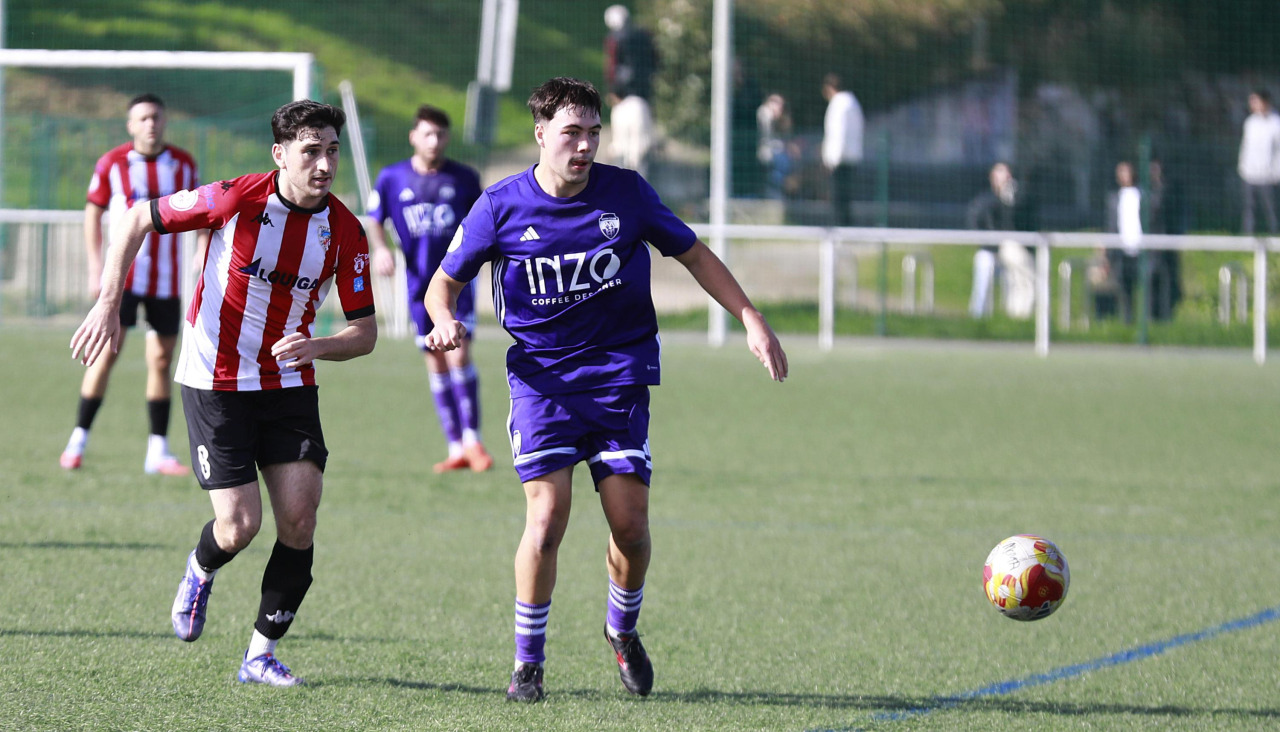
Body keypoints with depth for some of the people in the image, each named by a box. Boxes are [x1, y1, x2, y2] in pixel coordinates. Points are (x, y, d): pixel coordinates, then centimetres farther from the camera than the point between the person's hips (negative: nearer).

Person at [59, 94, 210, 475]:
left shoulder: (184, 164, 3)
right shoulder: (111, 164, -3)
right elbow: (93, 212, 4)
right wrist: (95, 267, -3)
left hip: (167, 279, 3)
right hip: (123, 275, -3)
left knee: (162, 360, 4)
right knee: (106, 352, -11)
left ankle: (158, 451, 10)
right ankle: (78, 441, -3)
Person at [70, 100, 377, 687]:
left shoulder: (345, 232, -8)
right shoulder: (236, 200, -17)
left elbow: (364, 332, 0)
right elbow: (137, 221, -5)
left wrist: (315, 347, -21)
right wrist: (108, 304, -11)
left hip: (288, 385, 3)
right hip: (215, 382, -3)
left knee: (300, 517, -9)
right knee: (240, 526, -11)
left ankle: (261, 656, 5)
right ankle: (200, 573, 27)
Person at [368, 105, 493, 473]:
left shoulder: (465, 179, 0)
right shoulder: (392, 178, 2)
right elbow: (376, 221, 9)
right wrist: (380, 249, -9)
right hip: (420, 285, 2)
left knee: (458, 356, -15)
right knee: (436, 363, 5)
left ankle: (472, 439, -7)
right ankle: (456, 448, 12)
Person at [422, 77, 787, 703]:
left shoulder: (626, 192, -2)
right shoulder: (502, 205, -4)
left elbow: (694, 255, 11)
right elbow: (446, 280, 7)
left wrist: (752, 320, 4)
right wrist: (444, 319, -16)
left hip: (620, 379, 1)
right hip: (541, 378, -1)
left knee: (630, 527, -3)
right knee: (546, 521, -15)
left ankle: (623, 631, 28)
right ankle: (527, 662, 2)